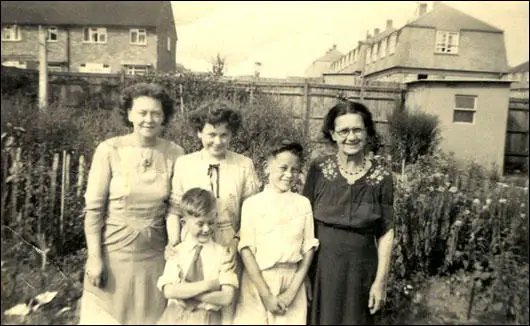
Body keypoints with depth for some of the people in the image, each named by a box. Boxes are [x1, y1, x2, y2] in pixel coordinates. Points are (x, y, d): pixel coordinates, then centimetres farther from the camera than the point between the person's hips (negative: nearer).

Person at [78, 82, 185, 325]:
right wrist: (95, 258, -8)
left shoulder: (175, 154, -5)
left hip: (155, 255, 2)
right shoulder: (109, 150, -11)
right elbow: (93, 208, -7)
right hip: (114, 253, -1)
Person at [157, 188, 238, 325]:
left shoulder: (222, 253, -1)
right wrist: (208, 284, -14)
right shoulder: (177, 251, 2)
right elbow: (169, 291, -9)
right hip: (176, 314, 1)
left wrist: (184, 291, -10)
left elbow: (227, 298, -8)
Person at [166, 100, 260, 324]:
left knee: (228, 307, 8)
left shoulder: (244, 165, -3)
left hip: (230, 248, 0)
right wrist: (173, 241, -7)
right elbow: (174, 206, 3)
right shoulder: (183, 163, 0)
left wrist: (239, 241, -10)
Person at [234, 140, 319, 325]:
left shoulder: (303, 204, 2)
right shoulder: (252, 203, -4)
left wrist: (292, 291, -7)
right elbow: (246, 249, -7)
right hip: (257, 281, -1)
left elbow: (308, 248, 1)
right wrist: (266, 294, -12)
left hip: (292, 281, 1)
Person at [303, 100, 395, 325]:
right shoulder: (318, 169, -7)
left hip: (360, 270, 0)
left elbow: (385, 233, -2)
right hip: (320, 266, 0)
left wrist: (380, 281, -3)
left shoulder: (382, 178, -6)